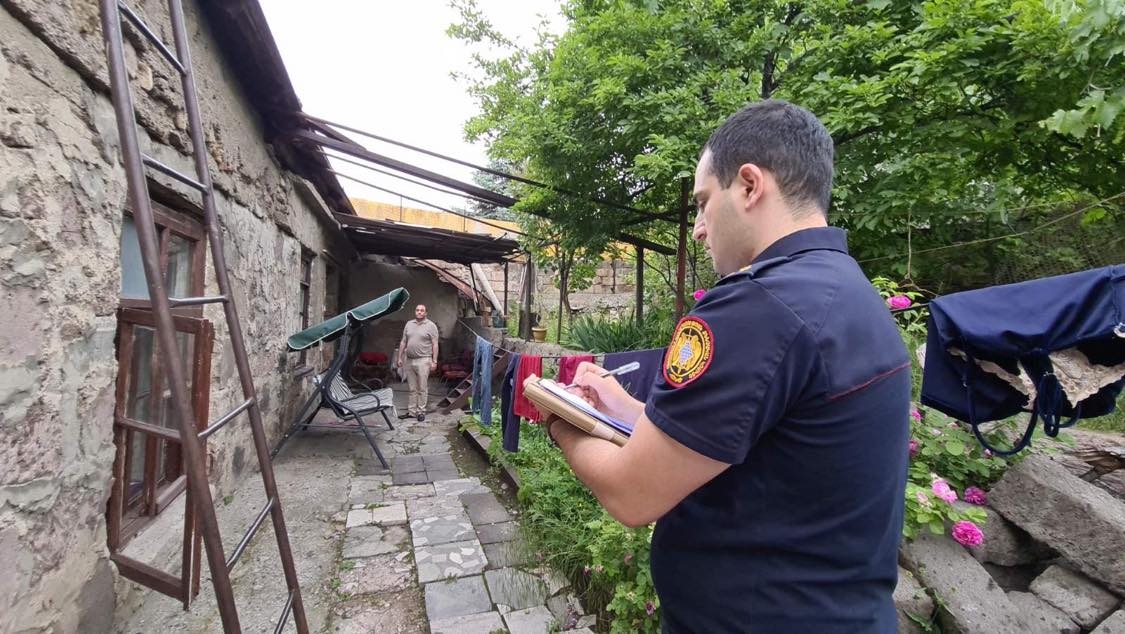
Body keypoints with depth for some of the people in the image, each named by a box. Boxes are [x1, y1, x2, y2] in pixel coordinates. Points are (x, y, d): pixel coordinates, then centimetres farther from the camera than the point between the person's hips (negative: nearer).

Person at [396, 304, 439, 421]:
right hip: (409, 360, 5)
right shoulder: (409, 324, 13)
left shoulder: (431, 326, -2)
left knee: (422, 389, 0)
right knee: (412, 389, 11)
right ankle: (411, 411, 18)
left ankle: (421, 411, 8)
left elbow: (435, 345, -6)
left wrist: (434, 361, -11)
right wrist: (399, 357, 11)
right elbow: (403, 342, 16)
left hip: (423, 361, -5)